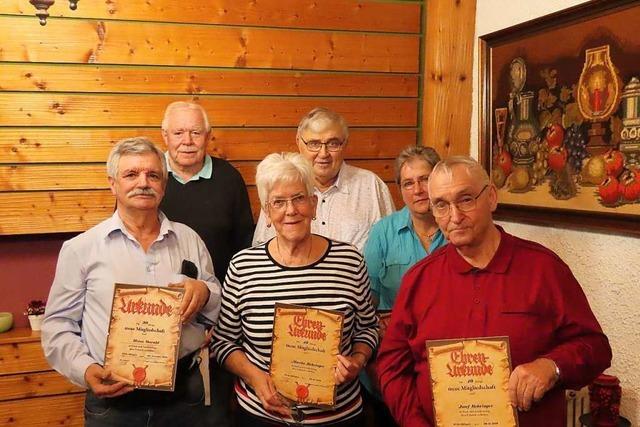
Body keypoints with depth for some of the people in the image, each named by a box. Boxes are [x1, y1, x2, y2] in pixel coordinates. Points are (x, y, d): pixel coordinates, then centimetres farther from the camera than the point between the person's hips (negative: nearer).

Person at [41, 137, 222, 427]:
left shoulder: (189, 239, 6)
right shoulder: (80, 249, -2)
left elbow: (221, 311, 11)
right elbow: (58, 324, 2)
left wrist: (205, 292, -10)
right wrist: (84, 369, -13)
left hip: (184, 392, 3)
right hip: (112, 399, -2)